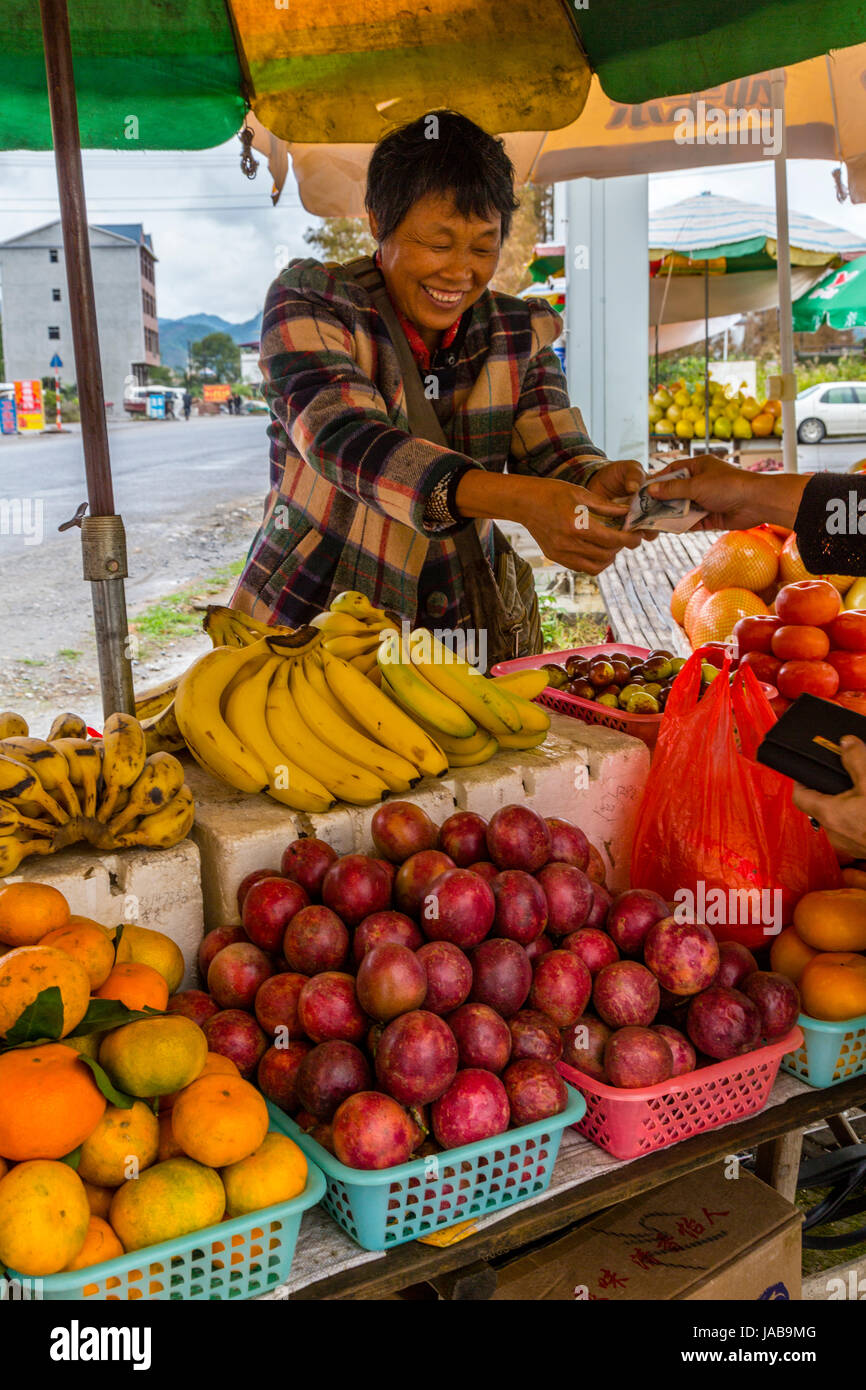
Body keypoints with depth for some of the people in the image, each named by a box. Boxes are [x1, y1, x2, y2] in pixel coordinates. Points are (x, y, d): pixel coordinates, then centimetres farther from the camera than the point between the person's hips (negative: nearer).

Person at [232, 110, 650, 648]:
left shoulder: (521, 331, 7)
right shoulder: (309, 302, -6)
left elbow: (558, 455, -1)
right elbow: (346, 442, -22)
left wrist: (601, 483, -27)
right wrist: (516, 499, -36)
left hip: (456, 636, 4)